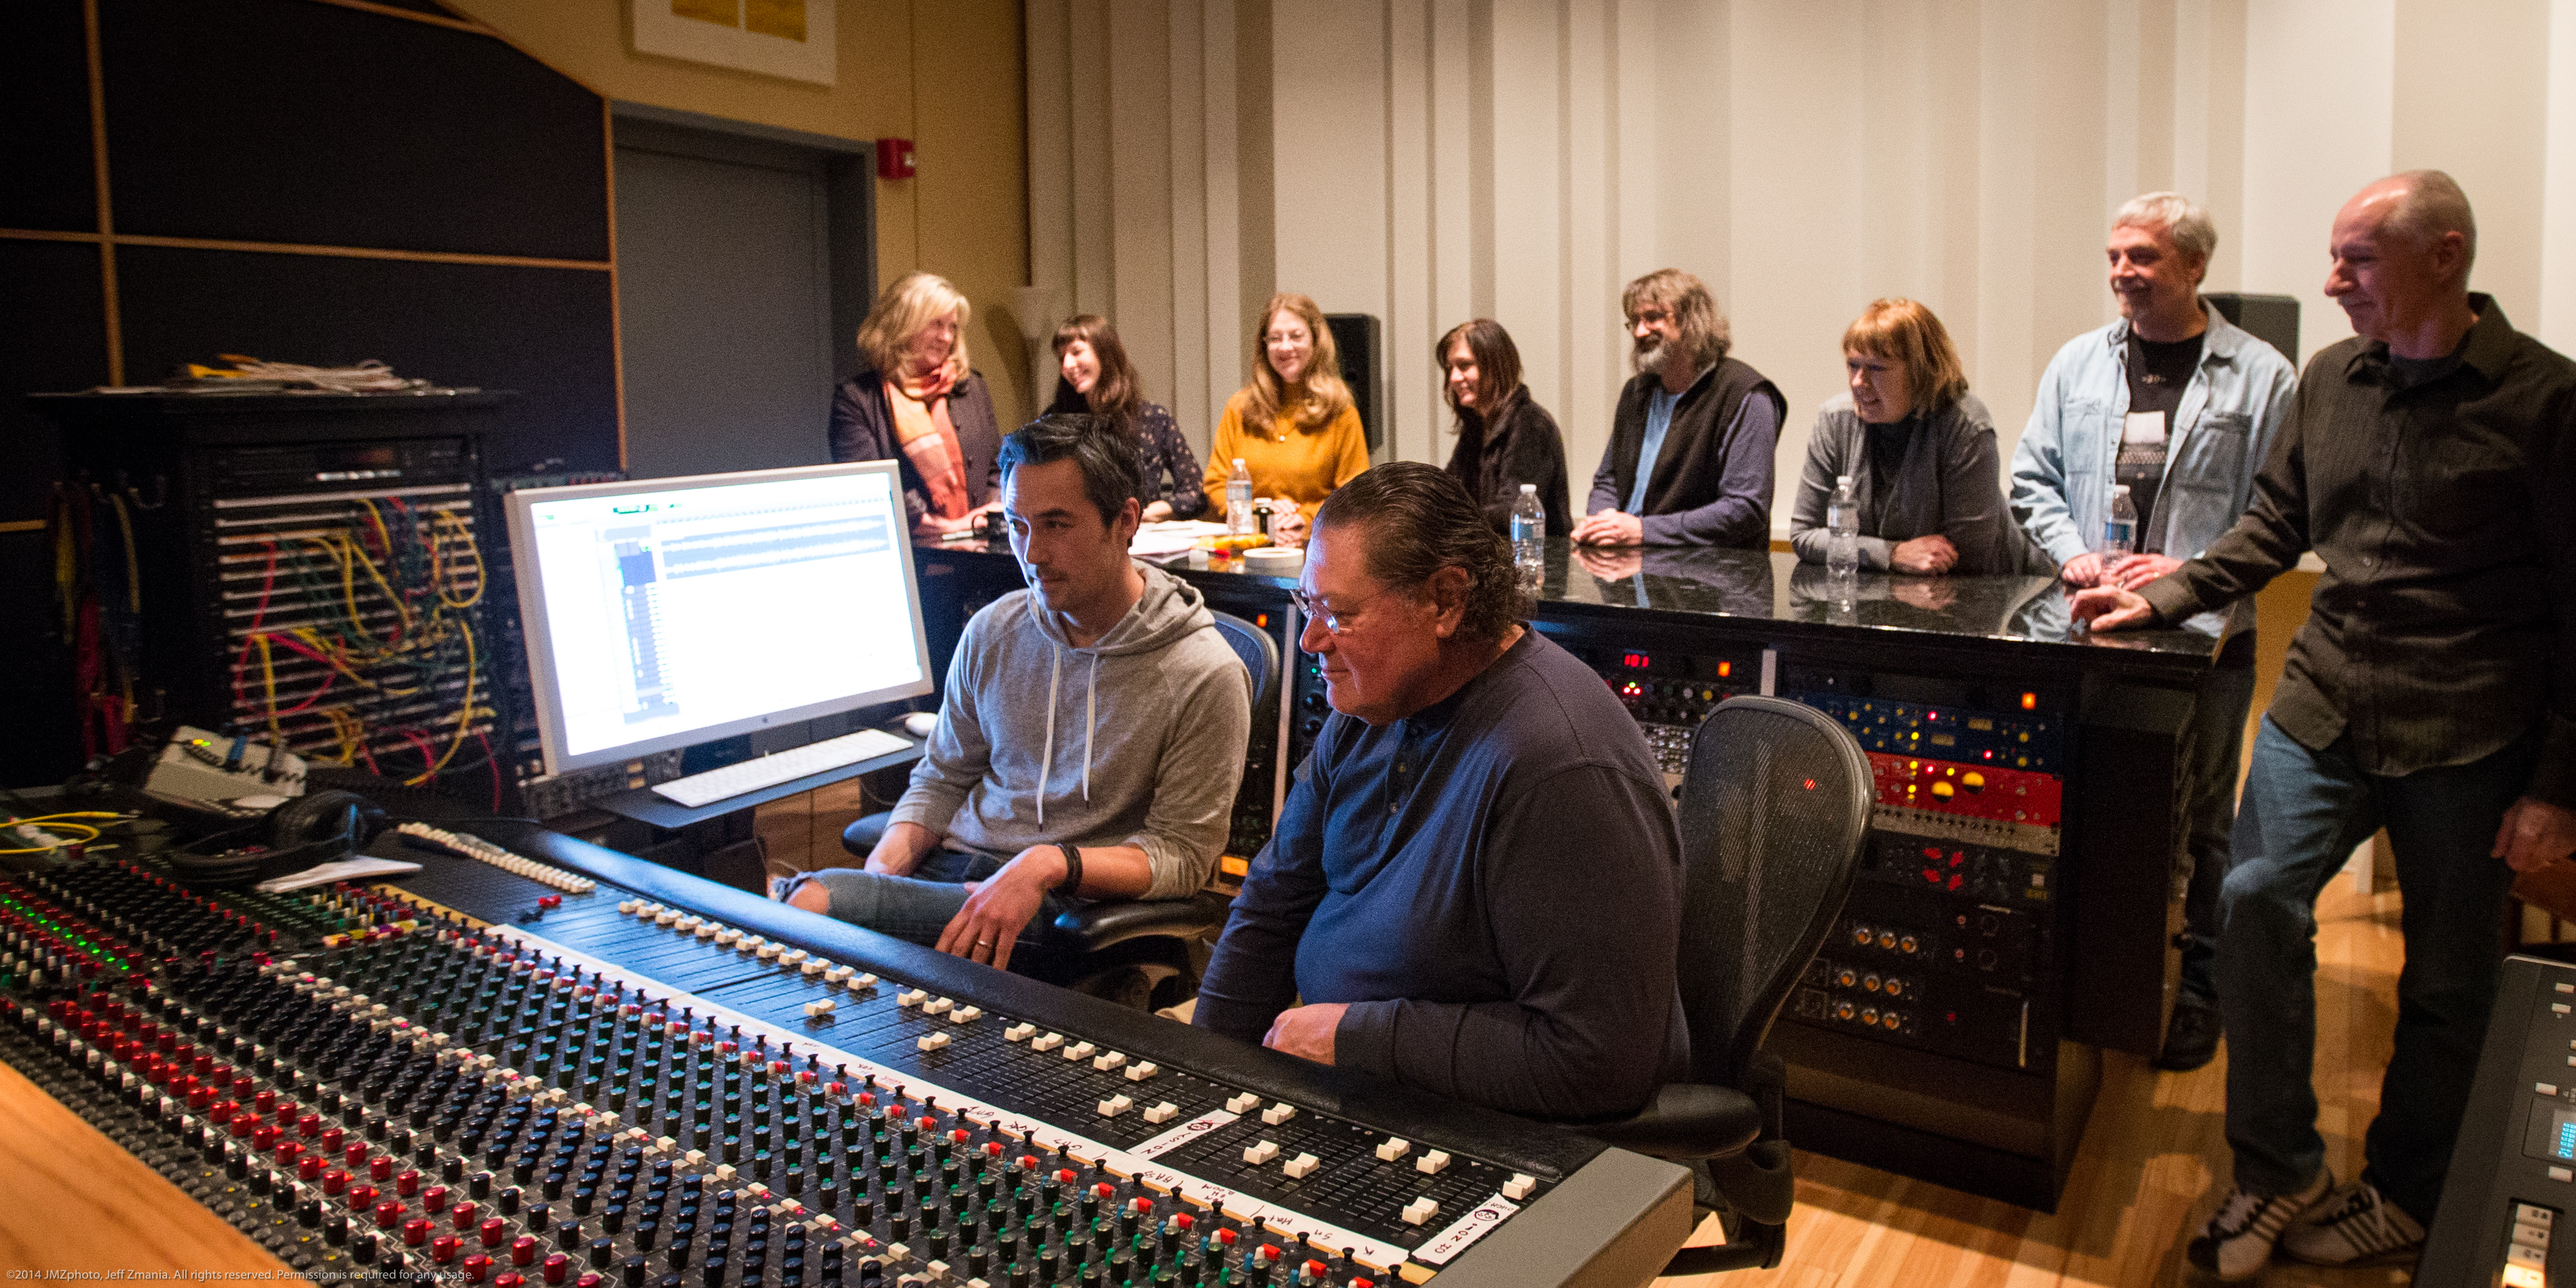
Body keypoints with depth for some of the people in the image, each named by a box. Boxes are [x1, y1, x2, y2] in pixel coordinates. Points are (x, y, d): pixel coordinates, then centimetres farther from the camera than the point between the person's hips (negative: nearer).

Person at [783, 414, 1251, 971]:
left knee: (813, 901, -28)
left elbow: (1182, 853, -8)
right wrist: (882, 867, -3)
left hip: (1066, 907, -6)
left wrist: (1052, 863, -24)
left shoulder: (1204, 676, -9)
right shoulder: (993, 632, 8)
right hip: (953, 871, 6)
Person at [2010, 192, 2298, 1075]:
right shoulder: (2077, 364, 9)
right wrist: (2072, 552, -3)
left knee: (2198, 822, 6)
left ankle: (2198, 990, 20)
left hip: (2205, 634, -3)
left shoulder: (2261, 376, -2)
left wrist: (2194, 572, -15)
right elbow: (2033, 478, 12)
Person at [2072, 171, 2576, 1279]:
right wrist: (2161, 600, 3)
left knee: (2445, 980, 9)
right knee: (2256, 899, -9)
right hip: (2324, 706, 4)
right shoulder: (2331, 380, 7)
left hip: (2469, 740, -4)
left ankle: (2402, 1198, 29)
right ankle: (2279, 1174, 8)